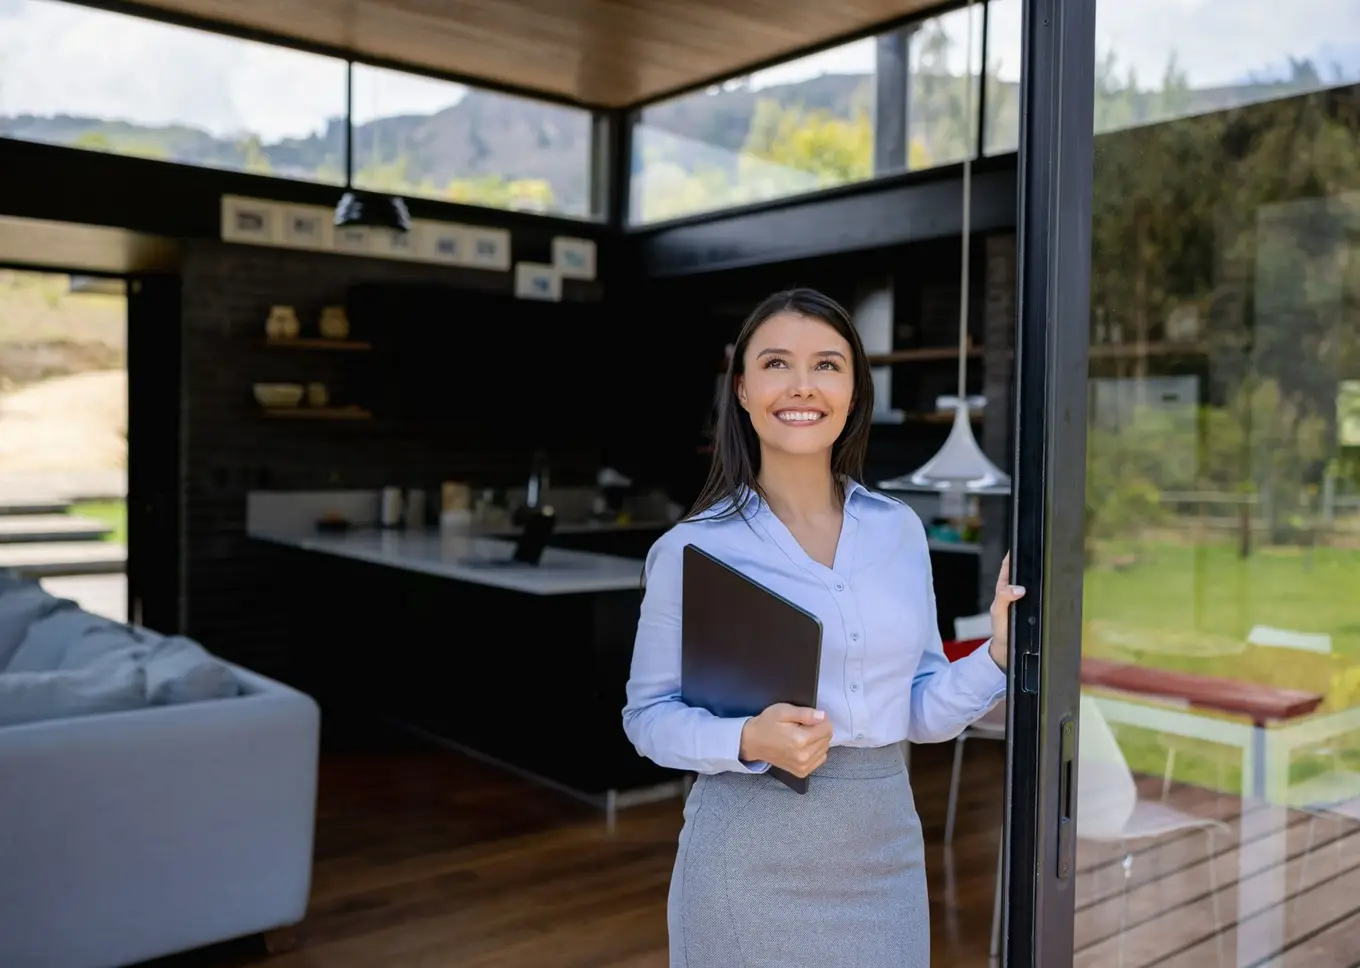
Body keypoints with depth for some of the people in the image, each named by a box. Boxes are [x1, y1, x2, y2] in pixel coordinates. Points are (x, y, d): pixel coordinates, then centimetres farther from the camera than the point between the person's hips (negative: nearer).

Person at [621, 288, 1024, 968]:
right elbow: (648, 714, -5)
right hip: (751, 858, -3)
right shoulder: (692, 549, -9)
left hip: (886, 854, 4)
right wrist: (750, 741, -21)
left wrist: (999, 653, -9)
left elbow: (920, 712, 6)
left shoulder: (900, 530, 2)